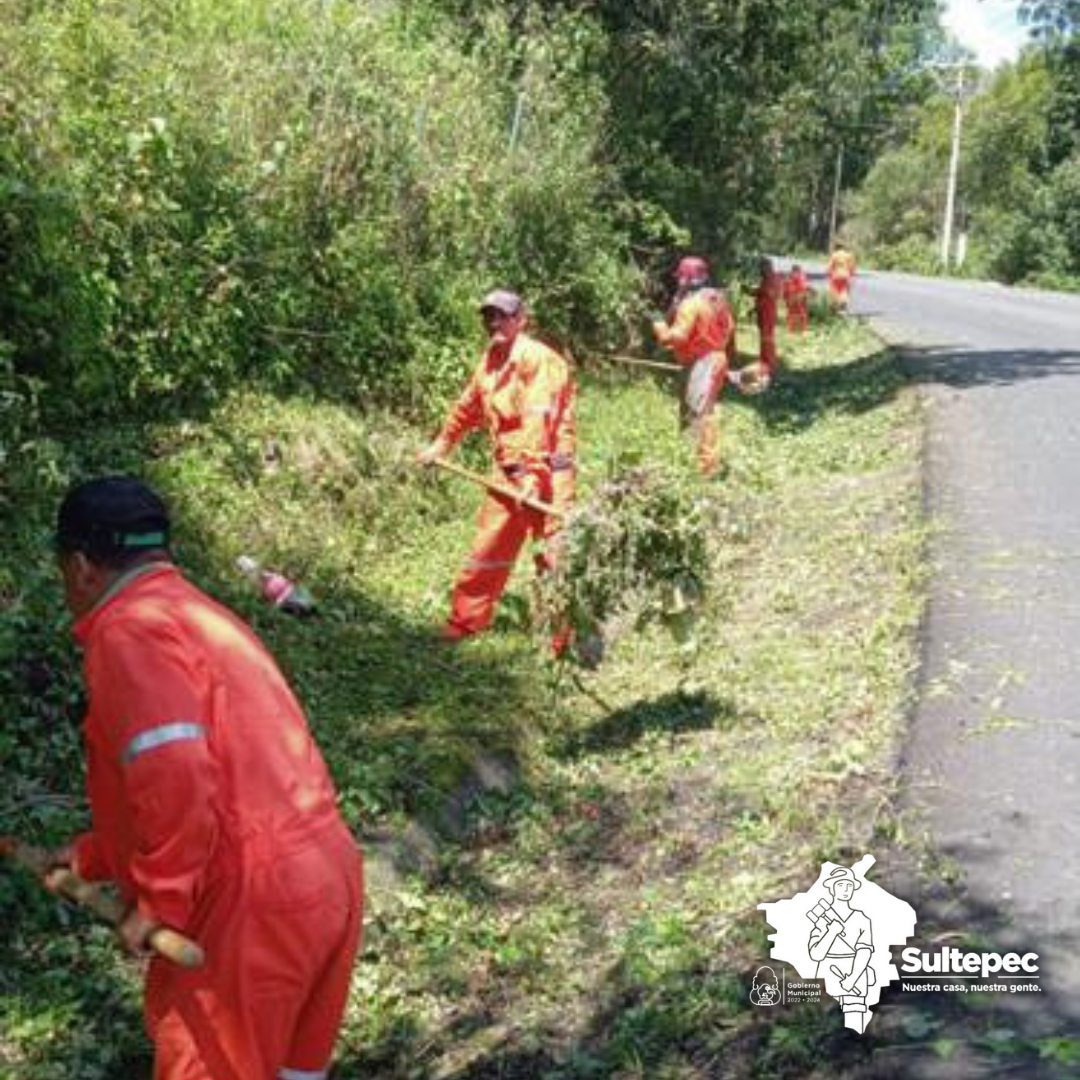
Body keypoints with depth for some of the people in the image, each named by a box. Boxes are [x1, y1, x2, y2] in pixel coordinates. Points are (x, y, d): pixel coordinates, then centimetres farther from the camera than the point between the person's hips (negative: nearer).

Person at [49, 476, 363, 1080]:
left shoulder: (129, 630, -10)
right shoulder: (198, 614, 20)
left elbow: (174, 779, -25)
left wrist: (158, 902, -12)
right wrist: (94, 857, 29)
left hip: (254, 901, -9)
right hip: (331, 876, 9)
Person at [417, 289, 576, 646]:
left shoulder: (537, 358, -14)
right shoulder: (490, 360, 13)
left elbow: (537, 419, -24)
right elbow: (468, 406, 27)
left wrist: (530, 473, -31)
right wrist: (441, 445, 35)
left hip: (546, 472, -8)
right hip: (509, 471, 8)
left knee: (557, 554, -9)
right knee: (488, 548, 15)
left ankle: (570, 638, -1)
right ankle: (466, 621, 29)